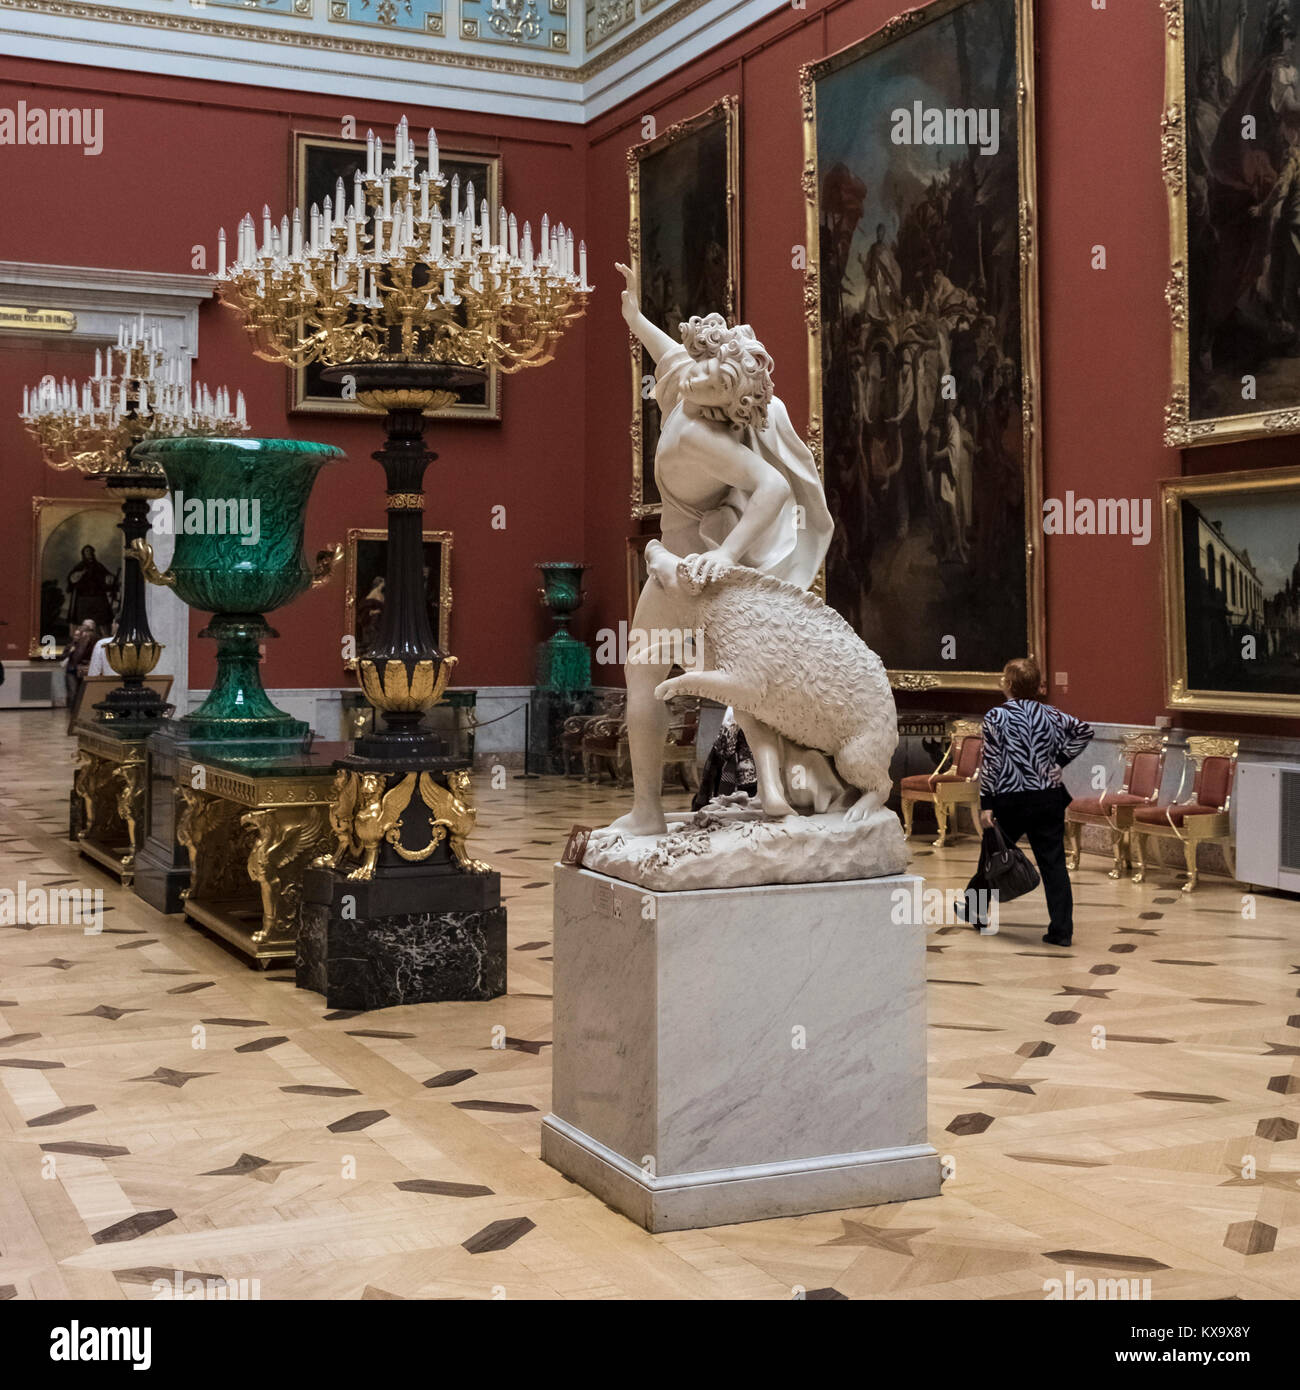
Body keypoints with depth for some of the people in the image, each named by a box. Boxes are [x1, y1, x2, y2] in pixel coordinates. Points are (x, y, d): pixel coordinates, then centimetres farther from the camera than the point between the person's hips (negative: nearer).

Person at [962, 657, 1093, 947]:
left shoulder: (996, 717, -7)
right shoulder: (1050, 714, 4)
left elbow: (990, 763, -10)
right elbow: (1084, 731, 7)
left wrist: (986, 804, -8)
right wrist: (1060, 759, 10)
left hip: (1010, 801, -3)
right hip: (1049, 797, 3)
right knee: (1053, 862, 2)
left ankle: (974, 909, 34)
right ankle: (1062, 930, 0)